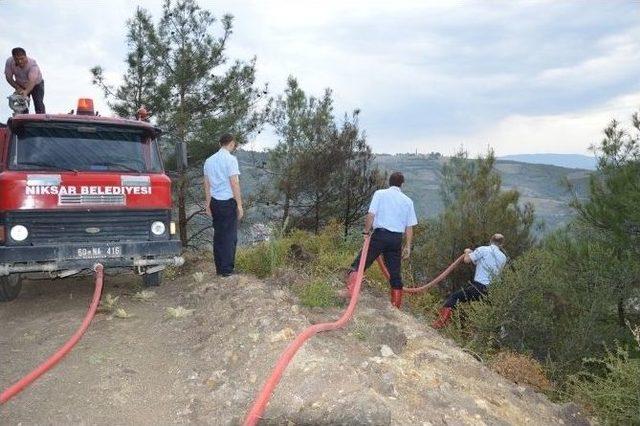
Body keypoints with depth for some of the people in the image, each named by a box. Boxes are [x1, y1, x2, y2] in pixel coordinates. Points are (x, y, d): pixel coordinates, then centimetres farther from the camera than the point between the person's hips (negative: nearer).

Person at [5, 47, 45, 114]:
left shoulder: (32, 63, -34)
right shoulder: (9, 62, -23)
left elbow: (32, 81, -44)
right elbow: (9, 78, -12)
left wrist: (26, 92, -59)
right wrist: (17, 88, -24)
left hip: (36, 84, -3)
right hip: (21, 86, 3)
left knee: (38, 104, -15)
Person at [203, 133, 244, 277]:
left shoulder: (209, 160, 11)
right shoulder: (231, 159, -9)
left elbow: (207, 184, 13)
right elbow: (234, 183, -13)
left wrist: (208, 204, 18)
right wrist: (240, 205, -9)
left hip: (215, 202, 6)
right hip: (228, 201, -6)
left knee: (218, 234, 12)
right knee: (230, 235, 1)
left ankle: (219, 268, 18)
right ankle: (227, 269, 4)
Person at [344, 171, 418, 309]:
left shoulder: (380, 194, 3)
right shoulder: (408, 201, 12)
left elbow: (370, 215, -9)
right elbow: (409, 227, 9)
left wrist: (366, 231, 3)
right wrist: (408, 246, 13)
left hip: (380, 234, -3)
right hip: (397, 239, 4)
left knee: (359, 264, 0)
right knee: (395, 273, 11)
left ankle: (351, 291, -19)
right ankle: (396, 306, 17)